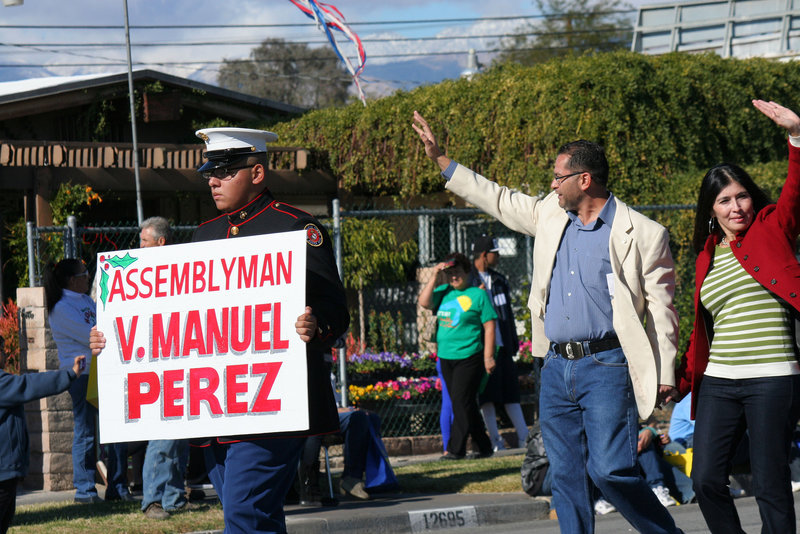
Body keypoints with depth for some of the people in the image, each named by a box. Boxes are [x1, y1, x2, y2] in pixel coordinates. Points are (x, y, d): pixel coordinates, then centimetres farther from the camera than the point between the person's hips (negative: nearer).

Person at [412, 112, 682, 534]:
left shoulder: (642, 234, -5)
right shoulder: (551, 215, 12)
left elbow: (660, 309, -3)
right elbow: (498, 200, 25)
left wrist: (665, 375, -5)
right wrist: (440, 159, 25)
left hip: (606, 368, -6)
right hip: (556, 367, 6)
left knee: (609, 469, -17)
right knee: (565, 476, 6)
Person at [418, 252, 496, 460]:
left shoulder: (477, 295, -2)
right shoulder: (443, 292, 12)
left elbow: (489, 326, -3)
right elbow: (424, 302, -3)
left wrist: (488, 356, -9)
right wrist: (434, 276, -5)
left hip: (469, 357, -6)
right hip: (446, 357, 6)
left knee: (461, 402, -10)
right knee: (460, 403, 8)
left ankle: (455, 448, -7)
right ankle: (484, 447, 16)